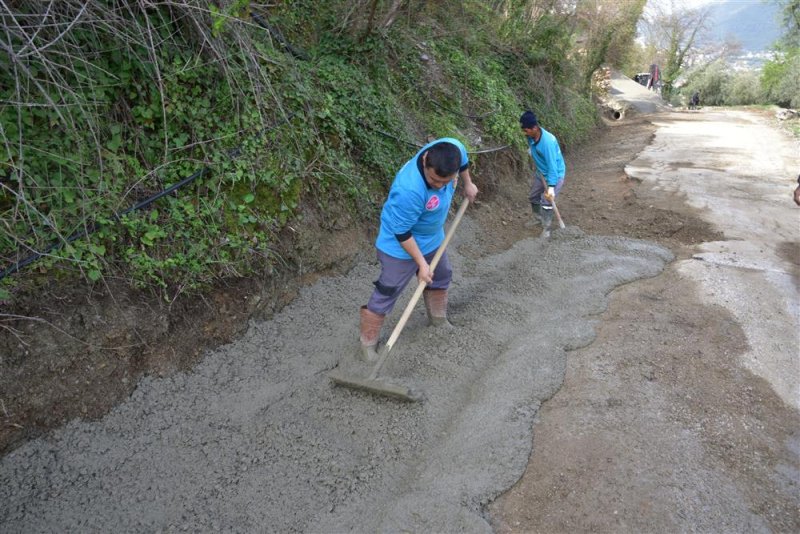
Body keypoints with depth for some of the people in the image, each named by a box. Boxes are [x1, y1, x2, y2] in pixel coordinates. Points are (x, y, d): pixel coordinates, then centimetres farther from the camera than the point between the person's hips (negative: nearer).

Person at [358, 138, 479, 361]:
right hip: (401, 245, -8)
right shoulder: (409, 190, -43)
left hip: (432, 237, 8)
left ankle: (438, 320, 52)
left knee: (441, 277, 27)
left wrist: (468, 184, 16)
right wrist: (421, 263, -21)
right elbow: (403, 233, -29)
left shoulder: (454, 148, -25)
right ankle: (368, 343, 19)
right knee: (385, 295, 0)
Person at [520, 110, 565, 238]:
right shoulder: (531, 136, -15)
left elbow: (552, 165, -36)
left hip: (555, 173, -8)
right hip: (540, 171, 8)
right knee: (533, 196, 18)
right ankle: (538, 218, 42)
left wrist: (551, 187, -38)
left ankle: (546, 229, 3)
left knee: (546, 202, -13)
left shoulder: (547, 141, -36)